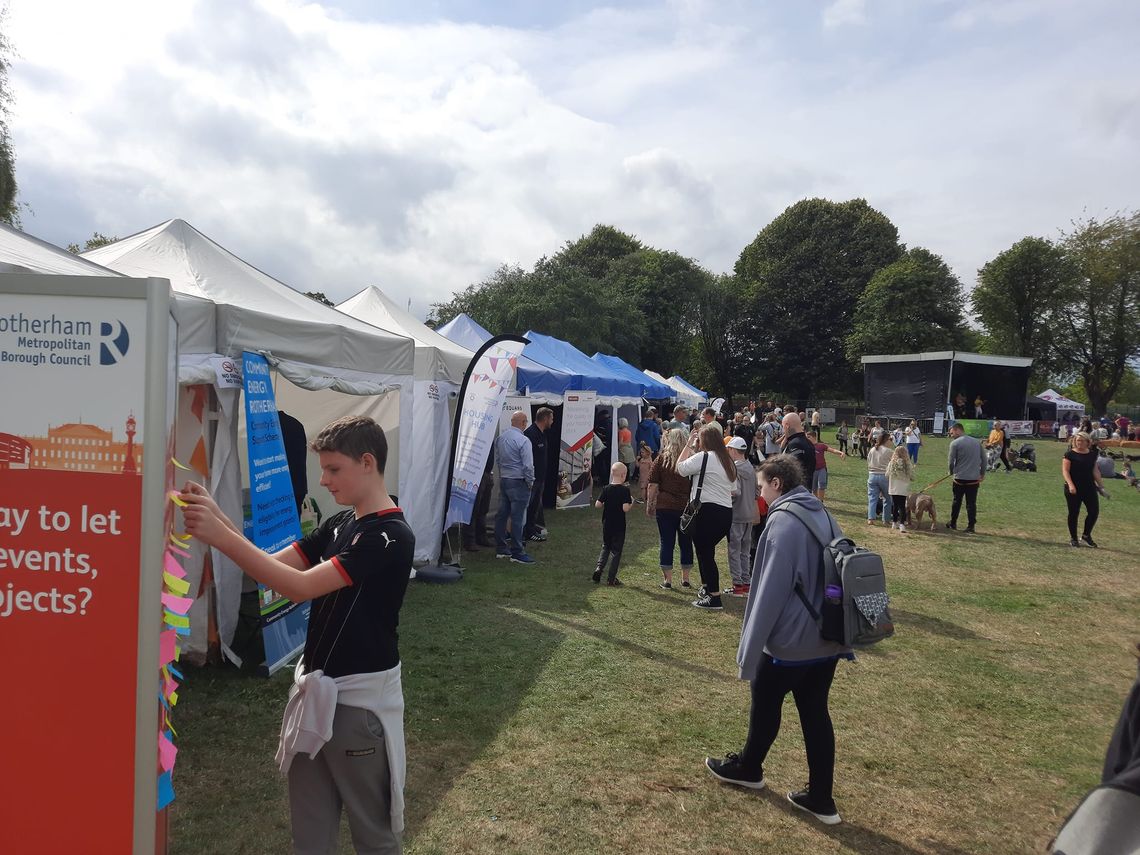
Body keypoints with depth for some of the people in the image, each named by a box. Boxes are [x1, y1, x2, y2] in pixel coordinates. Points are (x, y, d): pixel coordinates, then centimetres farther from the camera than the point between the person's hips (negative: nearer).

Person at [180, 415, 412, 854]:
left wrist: (221, 537, -27)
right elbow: (274, 566, 2)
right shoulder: (338, 524, 7)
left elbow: (301, 586, -26)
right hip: (315, 687, 8)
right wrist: (217, 520, -11)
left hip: (361, 698, -8)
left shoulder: (391, 537, -20)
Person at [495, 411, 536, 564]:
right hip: (518, 482, -8)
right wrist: (530, 482, -4)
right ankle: (517, 553, 1)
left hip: (503, 480, 8)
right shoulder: (523, 440, -18)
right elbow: (528, 465, -18)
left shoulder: (501, 437, 4)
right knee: (518, 518, -3)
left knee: (502, 514, 13)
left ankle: (500, 548, 22)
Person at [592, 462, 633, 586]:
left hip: (606, 524, 4)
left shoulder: (606, 489, -2)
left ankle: (599, 568, 3)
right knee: (616, 551, 6)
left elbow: (597, 505, -4)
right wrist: (632, 503, -3)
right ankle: (611, 579, 8)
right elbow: (625, 508, -22)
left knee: (605, 547, 22)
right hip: (619, 526, -4)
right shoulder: (625, 490, -14)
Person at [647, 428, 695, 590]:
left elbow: (653, 485, -3)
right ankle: (685, 579, 21)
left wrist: (649, 505, 5)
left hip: (665, 507, -1)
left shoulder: (662, 459, -4)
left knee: (667, 543, 6)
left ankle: (668, 580, 10)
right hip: (687, 507, 1)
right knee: (686, 543, 12)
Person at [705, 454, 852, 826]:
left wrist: (749, 648, -16)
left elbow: (770, 592, -22)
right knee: (815, 713, 15)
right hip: (826, 640, 7)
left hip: (789, 641, -7)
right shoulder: (822, 515, 6)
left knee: (765, 705, 15)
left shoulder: (783, 522, -20)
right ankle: (821, 799, 22)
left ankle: (747, 767, 37)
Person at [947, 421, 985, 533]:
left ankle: (953, 523, 24)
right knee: (971, 503, 6)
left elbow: (951, 462, -7)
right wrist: (982, 473, 20)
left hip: (960, 478, -3)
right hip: (974, 479, 3)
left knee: (957, 501, 13)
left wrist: (952, 472, 13)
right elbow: (983, 459, 11)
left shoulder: (955, 443, -9)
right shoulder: (977, 442, 7)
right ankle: (971, 527, 6)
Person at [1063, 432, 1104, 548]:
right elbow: (1065, 470, -10)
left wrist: (1100, 484, 12)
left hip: (1089, 487, 4)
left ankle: (1086, 535, 20)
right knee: (1074, 513, 2)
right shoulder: (1070, 454, -5)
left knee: (1094, 511, -1)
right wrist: (1070, 485, -22)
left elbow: (1095, 470, 17)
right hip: (1074, 489, -4)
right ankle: (1073, 538, 14)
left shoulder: (1092, 454, 10)